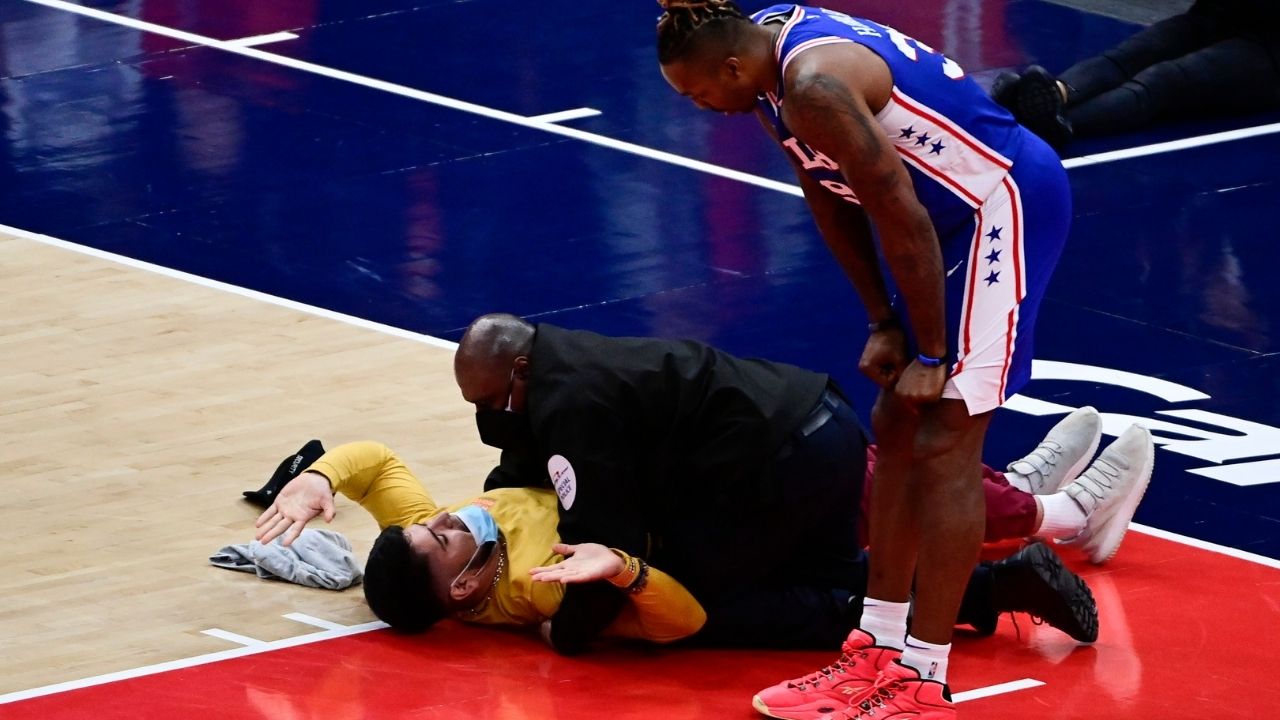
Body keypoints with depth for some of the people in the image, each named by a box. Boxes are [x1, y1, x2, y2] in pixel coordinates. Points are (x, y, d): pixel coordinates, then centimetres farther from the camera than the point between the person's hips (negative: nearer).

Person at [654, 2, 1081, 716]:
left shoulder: (816, 86, -29)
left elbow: (901, 219, -24)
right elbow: (830, 200, 10)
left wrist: (931, 354, -15)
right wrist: (884, 324, 8)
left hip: (1005, 202, -10)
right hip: (953, 204, 10)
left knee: (944, 441, -10)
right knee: (896, 425, 13)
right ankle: (882, 648, 21)